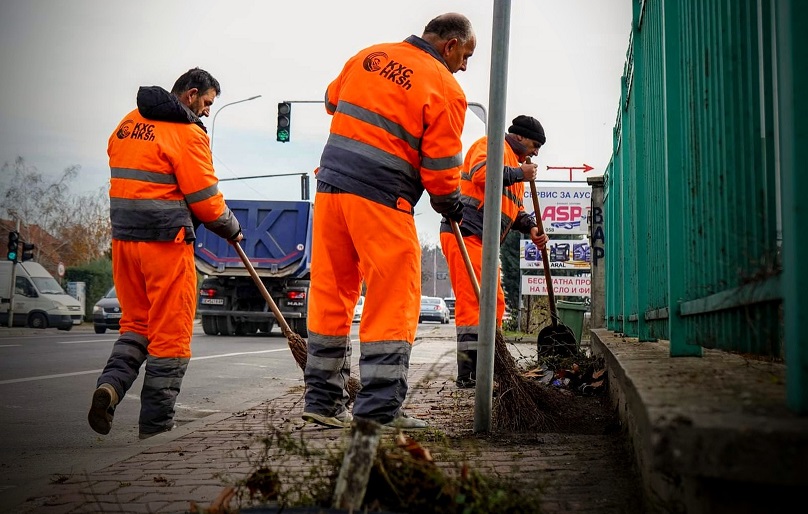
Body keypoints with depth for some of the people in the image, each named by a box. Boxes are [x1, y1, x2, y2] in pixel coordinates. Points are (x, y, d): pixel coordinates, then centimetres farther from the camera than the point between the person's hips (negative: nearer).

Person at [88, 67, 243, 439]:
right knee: (170, 334, 2)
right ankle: (155, 424, 6)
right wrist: (232, 229, 6)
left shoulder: (128, 123, 14)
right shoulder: (187, 132, -10)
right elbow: (205, 199, -10)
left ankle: (111, 384, -4)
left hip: (123, 238, 7)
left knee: (136, 323, 19)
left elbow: (122, 175, 15)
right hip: (166, 242, -7)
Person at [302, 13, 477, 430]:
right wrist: (449, 204, 12)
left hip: (331, 182, 7)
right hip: (382, 198, -7)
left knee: (330, 291, 12)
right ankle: (379, 410, 0)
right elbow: (441, 167, -6)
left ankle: (322, 400, 20)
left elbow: (332, 100, 27)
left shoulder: (368, 56, 13)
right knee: (394, 301, 1)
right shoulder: (446, 88, -5)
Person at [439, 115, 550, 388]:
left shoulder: (514, 163, 28)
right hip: (465, 234, -11)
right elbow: (482, 172, -25)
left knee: (494, 302, 13)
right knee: (472, 302, -14)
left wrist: (531, 228, 8)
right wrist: (520, 174, -14)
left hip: (482, 242, 11)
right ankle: (469, 374, -15)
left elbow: (515, 208, 27)